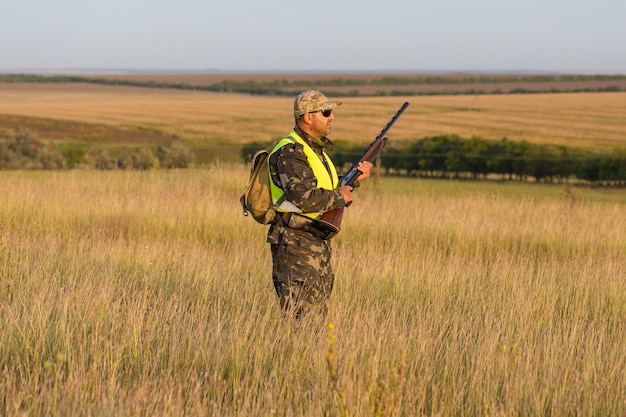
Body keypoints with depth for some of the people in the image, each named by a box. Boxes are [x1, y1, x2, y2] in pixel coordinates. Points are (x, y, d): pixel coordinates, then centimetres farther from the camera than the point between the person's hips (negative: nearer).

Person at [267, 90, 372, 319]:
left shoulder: (316, 149, 15)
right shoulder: (290, 152, -17)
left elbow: (325, 189, 22)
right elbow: (304, 198, -29)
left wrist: (353, 180, 8)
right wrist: (338, 196, -16)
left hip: (318, 246, 10)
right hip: (296, 247, -10)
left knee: (318, 315, 13)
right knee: (298, 321, -9)